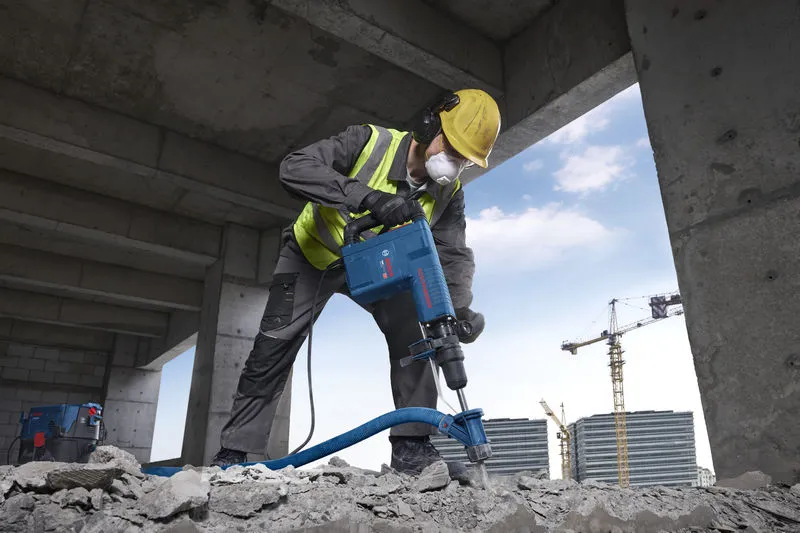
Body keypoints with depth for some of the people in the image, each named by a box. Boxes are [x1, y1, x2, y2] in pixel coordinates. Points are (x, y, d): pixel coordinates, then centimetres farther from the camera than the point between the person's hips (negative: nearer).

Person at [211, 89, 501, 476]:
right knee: (274, 347, -6)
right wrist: (369, 197, -55)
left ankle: (412, 447, -4)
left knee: (411, 336, -15)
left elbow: (454, 255, -18)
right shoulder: (369, 142, -31)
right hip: (313, 254, -3)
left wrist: (460, 308, -39)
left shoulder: (449, 194, -17)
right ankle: (234, 451, 8)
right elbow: (294, 168, -42)